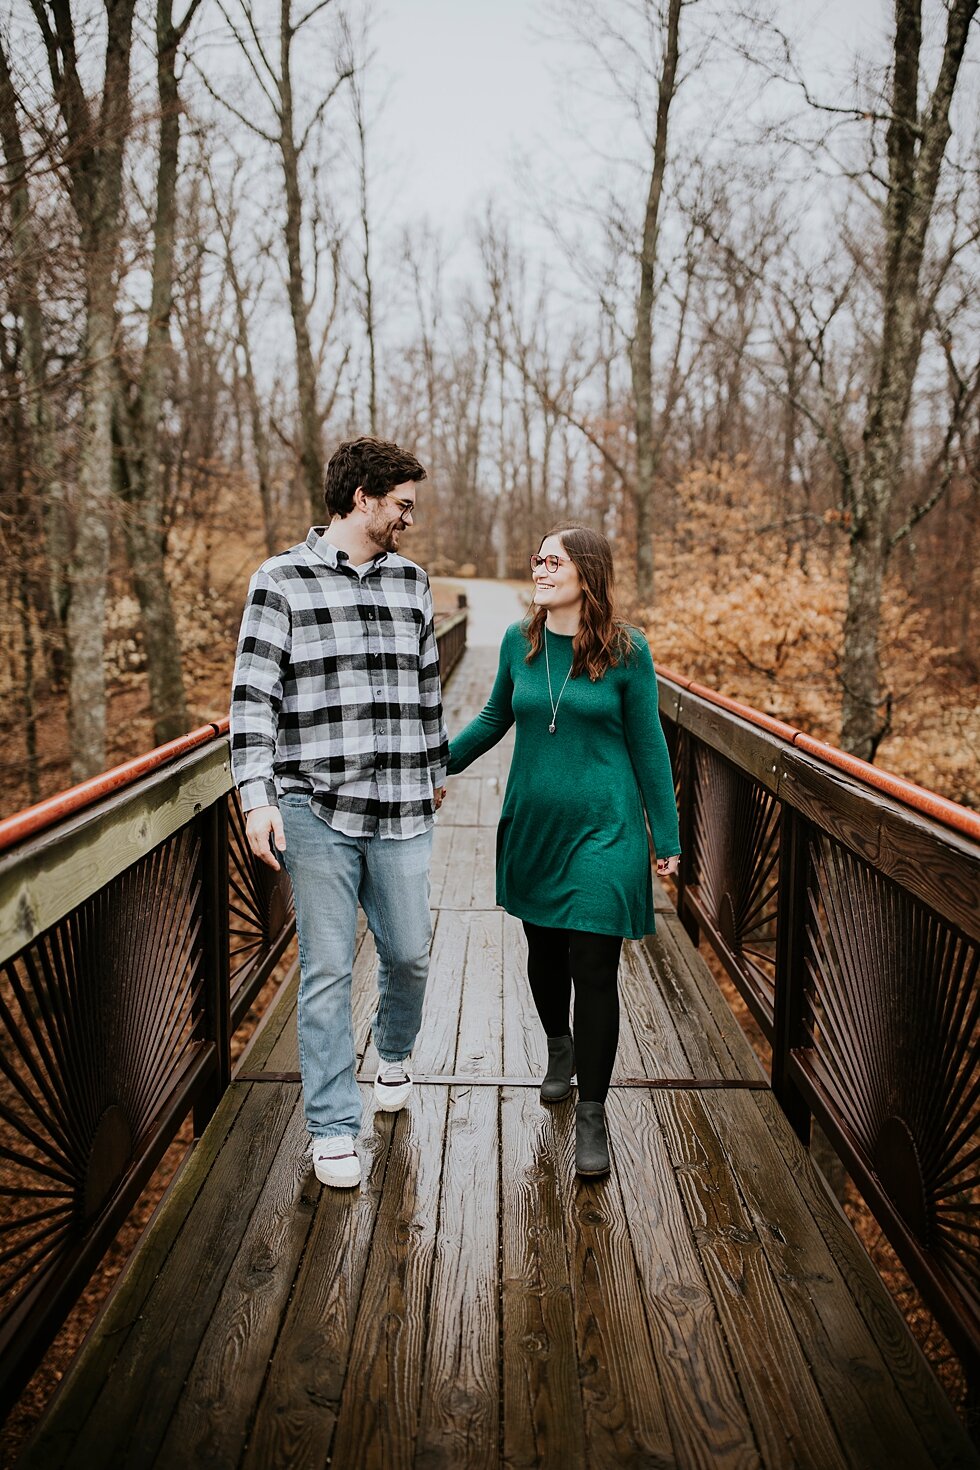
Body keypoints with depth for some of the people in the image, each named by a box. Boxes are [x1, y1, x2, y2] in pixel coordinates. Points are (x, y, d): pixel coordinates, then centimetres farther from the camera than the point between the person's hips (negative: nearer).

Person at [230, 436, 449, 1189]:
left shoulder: (411, 581, 11)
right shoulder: (282, 580, -3)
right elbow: (253, 694, -7)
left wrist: (438, 770, 24)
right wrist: (258, 796, -14)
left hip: (402, 811, 4)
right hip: (317, 811, -3)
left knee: (409, 952, 11)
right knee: (328, 970, 3)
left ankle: (395, 1051, 43)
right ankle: (334, 1128, 17)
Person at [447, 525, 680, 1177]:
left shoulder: (627, 651, -8)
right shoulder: (519, 641, 1)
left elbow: (647, 745, -3)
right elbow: (495, 717, 16)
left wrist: (667, 836, -1)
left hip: (602, 830, -4)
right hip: (532, 826, 4)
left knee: (594, 967, -3)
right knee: (544, 947, 17)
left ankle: (592, 1114, 12)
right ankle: (560, 1045, 47)